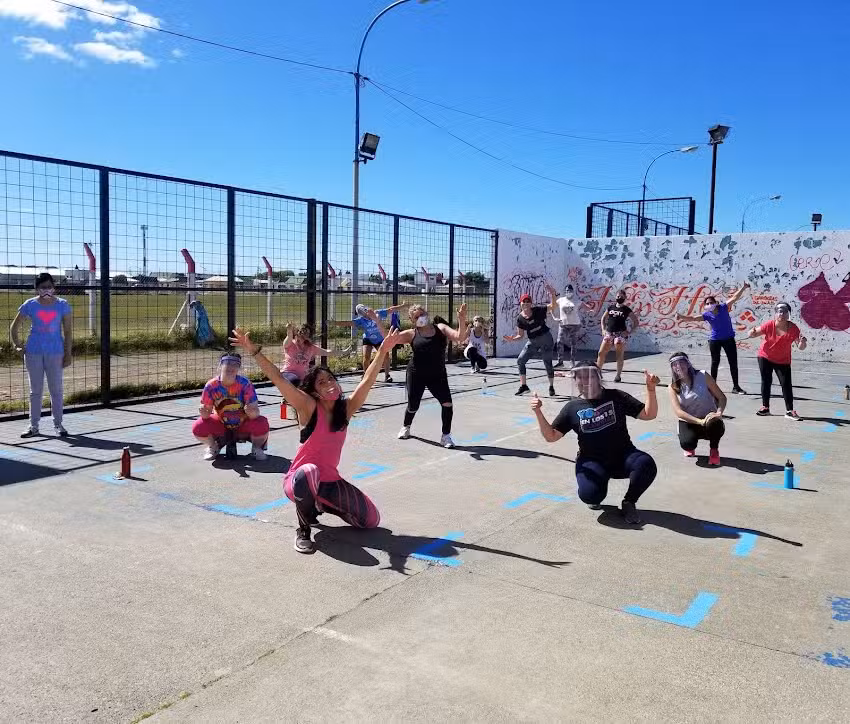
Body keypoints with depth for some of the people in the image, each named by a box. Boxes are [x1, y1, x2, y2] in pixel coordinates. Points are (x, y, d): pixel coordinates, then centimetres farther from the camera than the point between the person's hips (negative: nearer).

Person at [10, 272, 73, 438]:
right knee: (35, 391, 7)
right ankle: (34, 426, 15)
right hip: (33, 352, 1)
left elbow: (68, 331, 1)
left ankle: (58, 424, 14)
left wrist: (68, 354, -3)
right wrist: (17, 345, -3)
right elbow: (14, 327, 9)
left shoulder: (62, 305, -1)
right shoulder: (30, 305, 0)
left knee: (56, 390, 3)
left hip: (55, 352, -1)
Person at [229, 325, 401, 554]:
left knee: (371, 520, 0)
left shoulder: (346, 408, -3)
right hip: (299, 480, -5)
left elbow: (367, 380, -9)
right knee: (309, 473, -43)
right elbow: (279, 379, -26)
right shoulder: (309, 407, -16)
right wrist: (255, 352, -36)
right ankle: (303, 530, -16)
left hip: (331, 481, 5)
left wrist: (383, 351, -18)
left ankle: (322, 504, 25)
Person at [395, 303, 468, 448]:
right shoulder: (412, 334, -3)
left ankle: (446, 436, 4)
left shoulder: (440, 328, 0)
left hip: (438, 375, 1)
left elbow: (460, 337, -12)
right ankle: (405, 427, 44)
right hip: (416, 374, 0)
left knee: (447, 403, -15)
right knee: (413, 406, 10)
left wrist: (461, 320, -27)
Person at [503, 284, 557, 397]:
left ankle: (551, 387, 18)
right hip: (532, 342, 4)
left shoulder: (538, 310, -12)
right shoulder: (520, 318, -5)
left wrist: (552, 294, -33)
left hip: (546, 339, -4)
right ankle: (523, 386, 7)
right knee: (520, 360, -3)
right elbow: (520, 335, -1)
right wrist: (512, 339, -20)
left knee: (548, 363, -1)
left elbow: (552, 306, -18)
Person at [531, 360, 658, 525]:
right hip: (592, 462, -1)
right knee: (589, 494, -30)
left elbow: (648, 414, -2)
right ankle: (595, 498, 13)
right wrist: (538, 412, -15)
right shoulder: (572, 408, 1)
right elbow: (551, 436, 0)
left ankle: (629, 503, -1)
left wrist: (650, 389, -18)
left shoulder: (616, 397, 0)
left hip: (623, 456, 1)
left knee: (646, 464, -32)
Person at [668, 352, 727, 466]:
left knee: (716, 425, -37)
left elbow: (722, 397, -7)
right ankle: (690, 448, 11)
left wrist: (719, 413, -29)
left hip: (709, 419, -1)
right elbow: (678, 412, -16)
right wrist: (700, 422, -31)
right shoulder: (673, 387, -5)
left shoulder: (703, 376, -9)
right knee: (686, 443, -31)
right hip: (689, 422, 1)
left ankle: (714, 450, -3)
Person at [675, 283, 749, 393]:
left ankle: (736, 387, 10)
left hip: (729, 339, 0)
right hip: (715, 340, 0)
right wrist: (682, 317, -32)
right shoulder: (706, 315, -7)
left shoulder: (723, 308, -6)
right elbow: (693, 318, -16)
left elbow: (734, 298, -9)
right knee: (715, 362, 9)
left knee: (733, 362, 3)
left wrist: (744, 287, -16)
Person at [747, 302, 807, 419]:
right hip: (765, 357, 0)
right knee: (766, 382, 6)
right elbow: (753, 334, -16)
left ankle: (790, 410, 1)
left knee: (786, 384, -6)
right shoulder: (769, 325, -22)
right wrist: (752, 333, -40)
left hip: (783, 361, 0)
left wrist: (802, 342, -42)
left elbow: (800, 347, -19)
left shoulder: (793, 328, -21)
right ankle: (765, 407, 17)